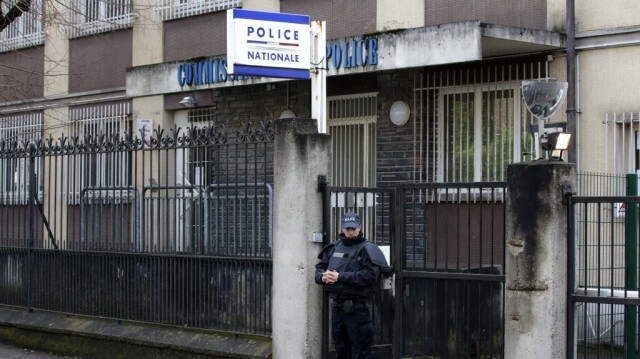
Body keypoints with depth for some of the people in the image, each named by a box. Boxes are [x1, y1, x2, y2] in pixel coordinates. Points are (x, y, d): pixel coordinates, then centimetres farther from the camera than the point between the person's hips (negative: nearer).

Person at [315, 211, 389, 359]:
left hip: (356, 309, -6)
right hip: (336, 307, 6)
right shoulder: (334, 247, 12)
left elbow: (369, 275, -20)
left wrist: (340, 277, -21)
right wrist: (323, 276, -11)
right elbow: (319, 268, 13)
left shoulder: (366, 249, -8)